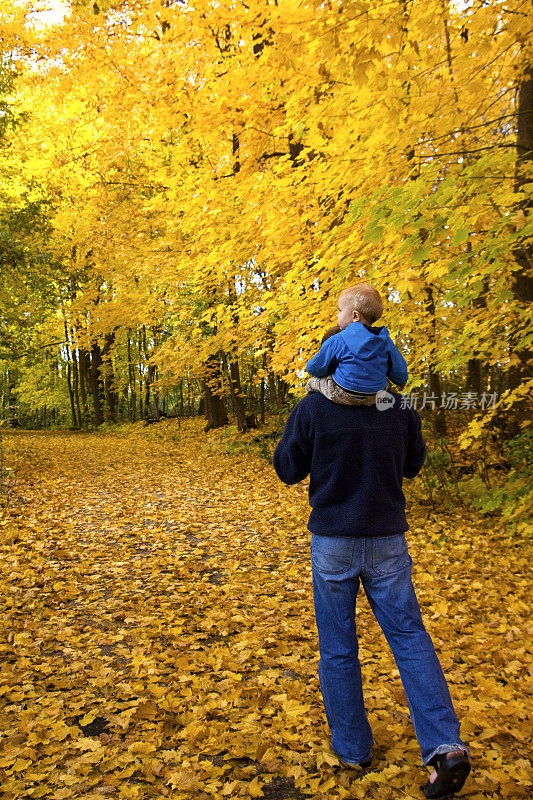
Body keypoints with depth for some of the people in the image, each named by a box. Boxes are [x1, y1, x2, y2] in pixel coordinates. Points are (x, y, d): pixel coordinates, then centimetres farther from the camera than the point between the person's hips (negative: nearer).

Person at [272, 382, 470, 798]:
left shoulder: (313, 408, -13)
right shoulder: (400, 407, -4)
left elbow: (288, 470, -3)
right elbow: (412, 465, 11)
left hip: (333, 543, -2)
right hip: (388, 541, 2)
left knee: (338, 647, 12)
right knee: (410, 637, 10)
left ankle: (351, 746, 26)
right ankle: (446, 746, 2)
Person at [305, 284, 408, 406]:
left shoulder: (337, 341, -17)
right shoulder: (385, 341, -5)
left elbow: (314, 368, -7)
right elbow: (398, 369, 7)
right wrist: (401, 381, 31)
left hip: (343, 396, -4)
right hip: (375, 397, 4)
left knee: (312, 382, 20)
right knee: (385, 382, 38)